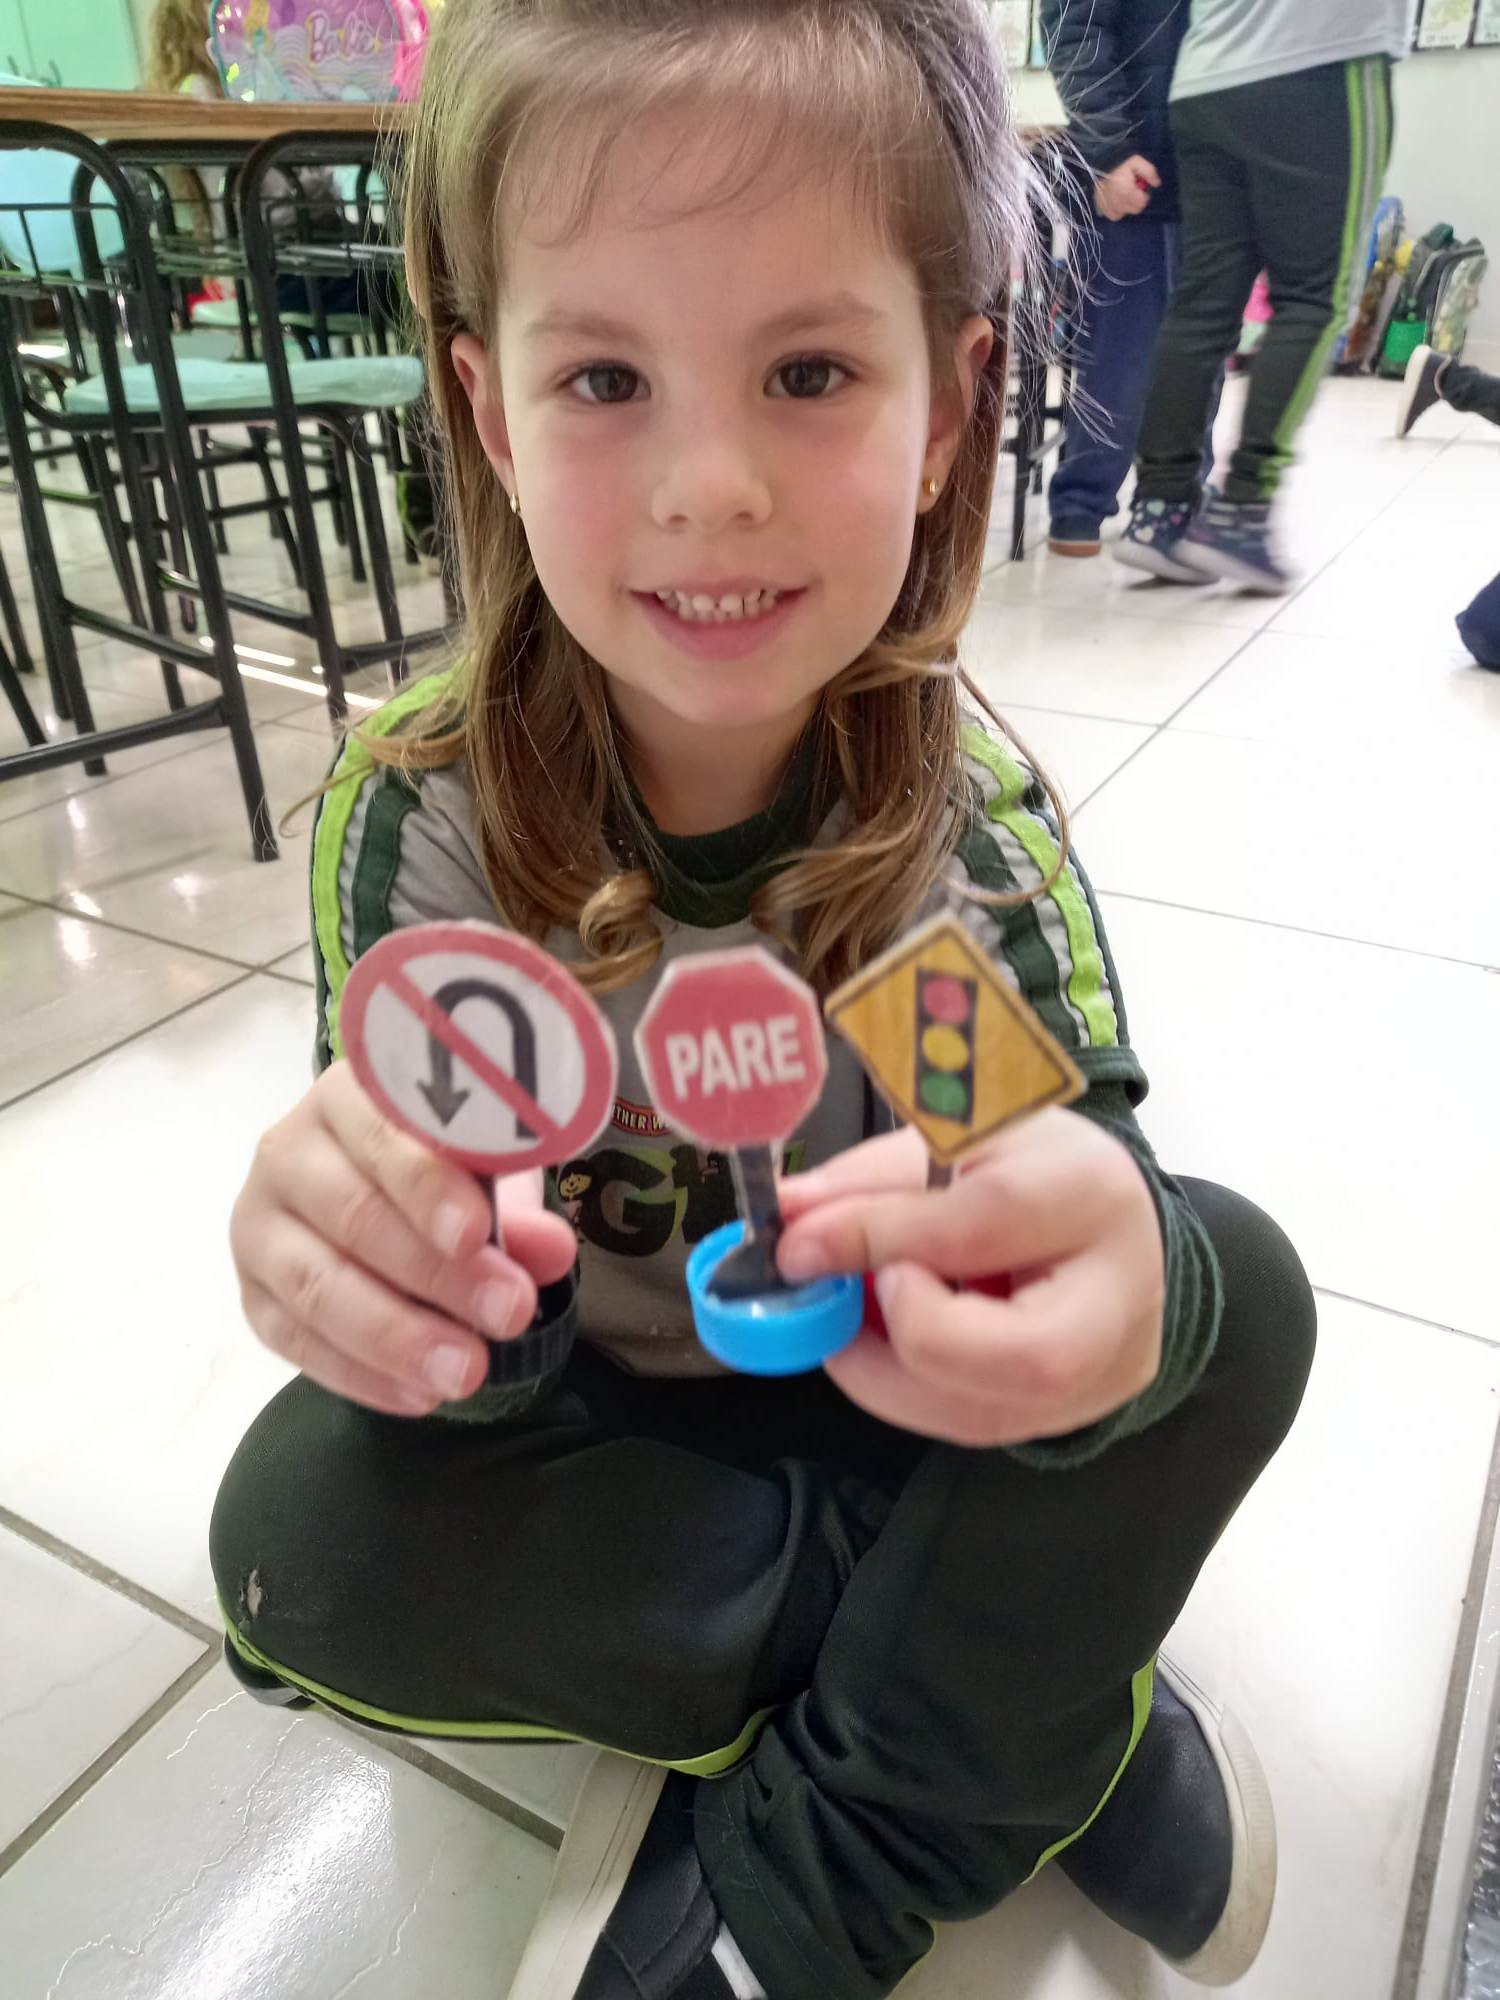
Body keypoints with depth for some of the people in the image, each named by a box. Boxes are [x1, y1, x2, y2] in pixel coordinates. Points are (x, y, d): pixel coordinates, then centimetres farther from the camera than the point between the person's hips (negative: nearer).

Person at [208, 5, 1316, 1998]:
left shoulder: (980, 822, -17)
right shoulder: (419, 812, -20)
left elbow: (1104, 1206, -24)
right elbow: (477, 1359, -19)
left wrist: (1111, 1281, -49)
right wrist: (381, 1253, -44)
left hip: (873, 1411, 1)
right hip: (579, 1413, 1)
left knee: (1238, 1289, -21)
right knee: (303, 1530, -27)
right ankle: (1030, 1724, -9)